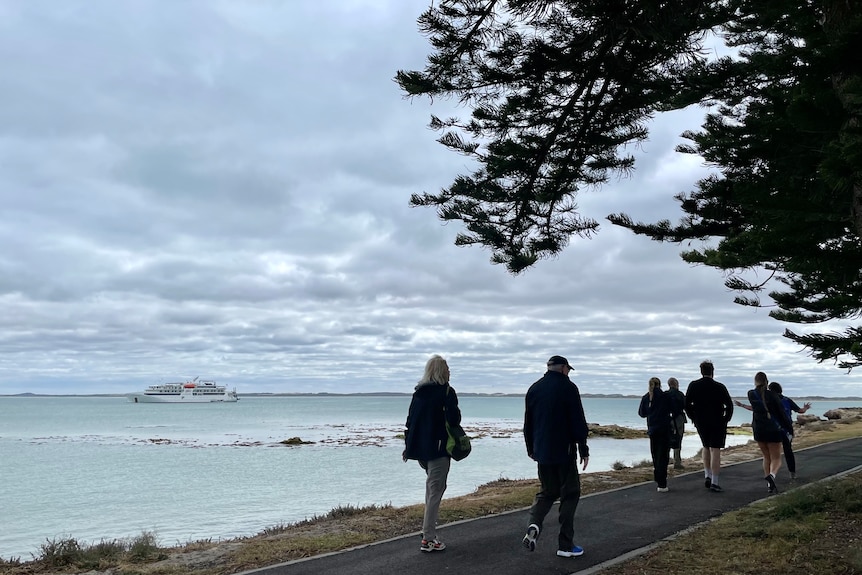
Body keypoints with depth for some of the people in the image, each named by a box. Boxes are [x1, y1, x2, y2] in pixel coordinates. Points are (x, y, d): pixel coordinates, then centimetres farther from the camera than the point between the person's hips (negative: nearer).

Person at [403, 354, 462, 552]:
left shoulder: (418, 392, 8)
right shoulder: (446, 391, -10)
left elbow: (410, 420, 10)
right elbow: (454, 419, -16)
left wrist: (408, 445, 16)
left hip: (419, 447, 6)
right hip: (438, 448, -6)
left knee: (432, 484, 20)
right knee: (435, 490, -1)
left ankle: (429, 534, 19)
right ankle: (428, 539, 1)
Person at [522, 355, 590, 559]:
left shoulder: (534, 389, 8)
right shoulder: (568, 387, -8)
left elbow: (528, 423, 14)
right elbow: (578, 422, -11)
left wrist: (531, 449, 22)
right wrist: (584, 450, -4)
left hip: (542, 451, 5)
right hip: (564, 451, -5)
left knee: (547, 492, 18)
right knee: (570, 494, 8)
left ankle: (534, 524, -8)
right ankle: (565, 545, 8)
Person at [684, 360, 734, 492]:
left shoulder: (693, 386, -2)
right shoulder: (719, 387, -9)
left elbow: (687, 404, -1)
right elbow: (729, 405, -9)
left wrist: (693, 417, 10)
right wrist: (726, 419, 4)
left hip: (700, 422, 3)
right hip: (717, 422, -3)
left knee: (706, 447, 22)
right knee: (715, 450, -1)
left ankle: (707, 475, 15)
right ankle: (714, 482, -4)